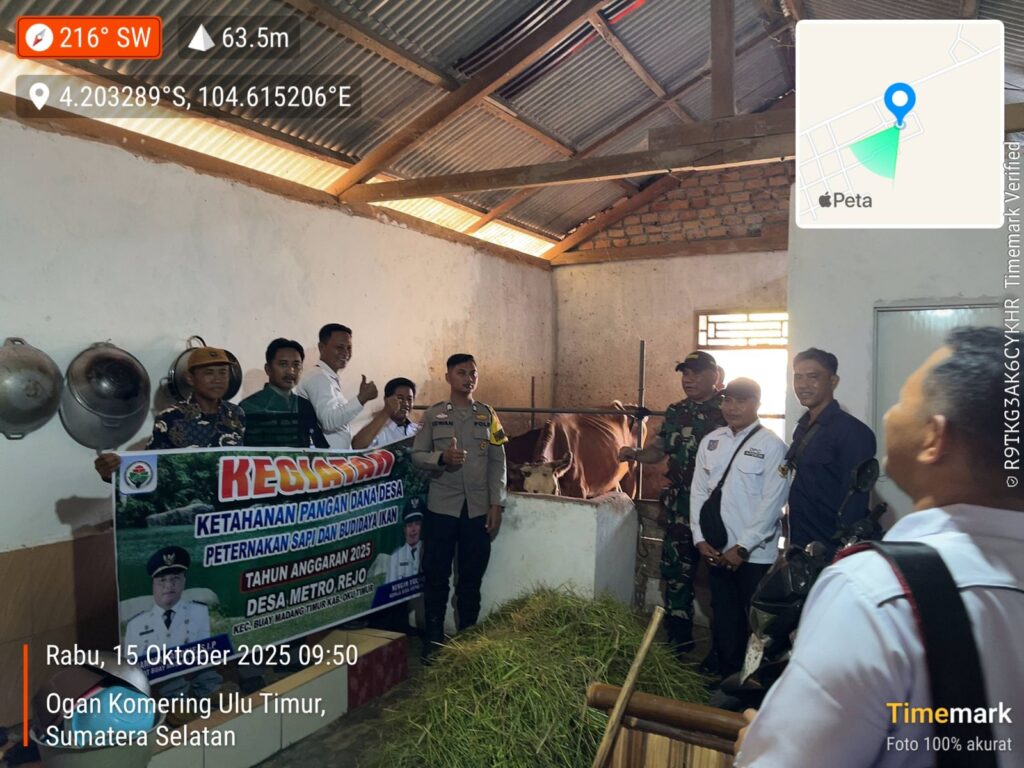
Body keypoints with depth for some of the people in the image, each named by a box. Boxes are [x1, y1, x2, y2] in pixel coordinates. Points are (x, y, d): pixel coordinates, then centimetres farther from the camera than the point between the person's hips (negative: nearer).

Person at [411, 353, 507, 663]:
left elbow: (498, 462, 5)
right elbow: (417, 455, -1)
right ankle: (433, 639, 19)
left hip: (478, 508, 1)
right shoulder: (433, 414, 3)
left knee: (472, 576, 8)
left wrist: (496, 504, -2)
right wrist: (442, 458, -21)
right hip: (441, 506, -1)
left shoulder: (487, 414, 6)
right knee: (436, 574, 4)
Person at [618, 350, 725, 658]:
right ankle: (678, 643, 26)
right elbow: (659, 450, 15)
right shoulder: (675, 412, 11)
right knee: (676, 573, 10)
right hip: (681, 506, 5)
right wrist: (635, 454, -4)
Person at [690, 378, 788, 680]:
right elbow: (698, 492, 7)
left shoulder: (772, 445, -8)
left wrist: (742, 547, -14)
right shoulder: (710, 441, 7)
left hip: (755, 554, -4)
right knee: (723, 620, 15)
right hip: (717, 551, 5)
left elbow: (772, 502, -12)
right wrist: (700, 539, -1)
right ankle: (727, 678, 30)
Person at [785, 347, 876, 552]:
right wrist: (794, 546, 10)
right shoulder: (803, 427, 8)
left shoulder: (853, 431, -15)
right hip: (800, 546, 7)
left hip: (831, 551, -7)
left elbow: (854, 503, -17)